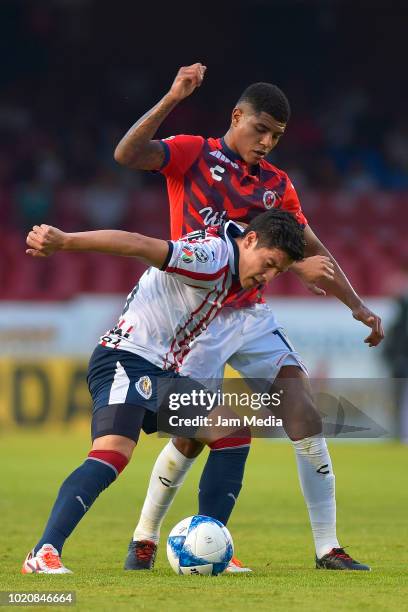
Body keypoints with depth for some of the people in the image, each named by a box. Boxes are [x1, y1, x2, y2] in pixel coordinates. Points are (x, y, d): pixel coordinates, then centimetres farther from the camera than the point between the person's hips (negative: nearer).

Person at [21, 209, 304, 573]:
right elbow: (138, 245, -31)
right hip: (126, 362, -11)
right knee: (113, 455, -29)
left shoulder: (231, 266, 12)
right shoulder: (212, 255, -18)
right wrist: (64, 242, -40)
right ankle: (44, 553, -36)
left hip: (161, 373, 11)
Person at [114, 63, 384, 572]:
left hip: (252, 315, 4)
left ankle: (327, 548, -7)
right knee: (190, 435, -8)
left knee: (304, 413, -10)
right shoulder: (192, 154, -2)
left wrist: (357, 306, 7)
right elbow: (127, 155, -20)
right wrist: (172, 100, -29)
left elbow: (314, 253, 16)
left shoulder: (276, 184, 11)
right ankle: (143, 540, 15)